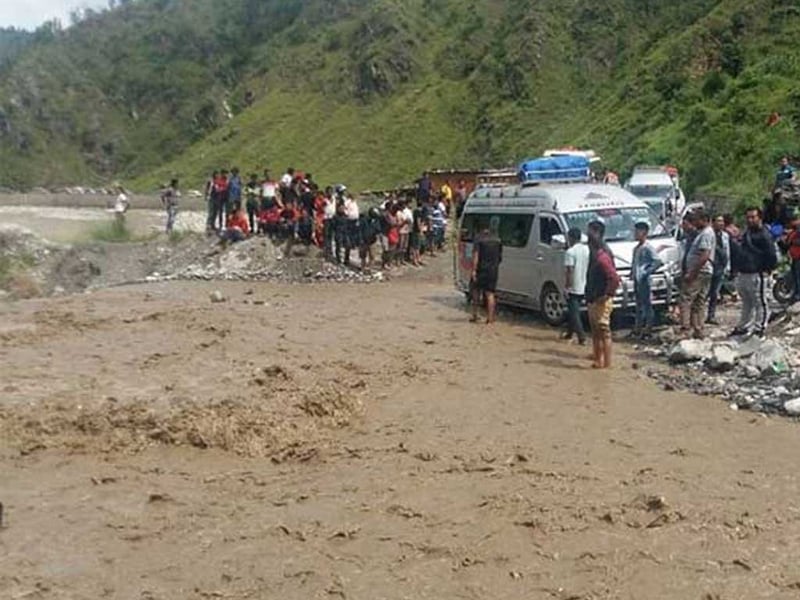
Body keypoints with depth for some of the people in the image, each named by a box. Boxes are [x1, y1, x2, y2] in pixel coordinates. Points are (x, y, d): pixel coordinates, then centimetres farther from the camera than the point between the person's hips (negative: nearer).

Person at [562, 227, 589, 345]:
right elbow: (589, 267, 10)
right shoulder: (587, 249, 5)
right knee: (573, 311, 21)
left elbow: (570, 271, -19)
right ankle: (569, 332, 32)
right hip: (584, 287, 7)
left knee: (574, 313, -2)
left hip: (573, 288, -7)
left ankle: (582, 337, -8)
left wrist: (567, 286, -14)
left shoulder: (570, 252, -16)